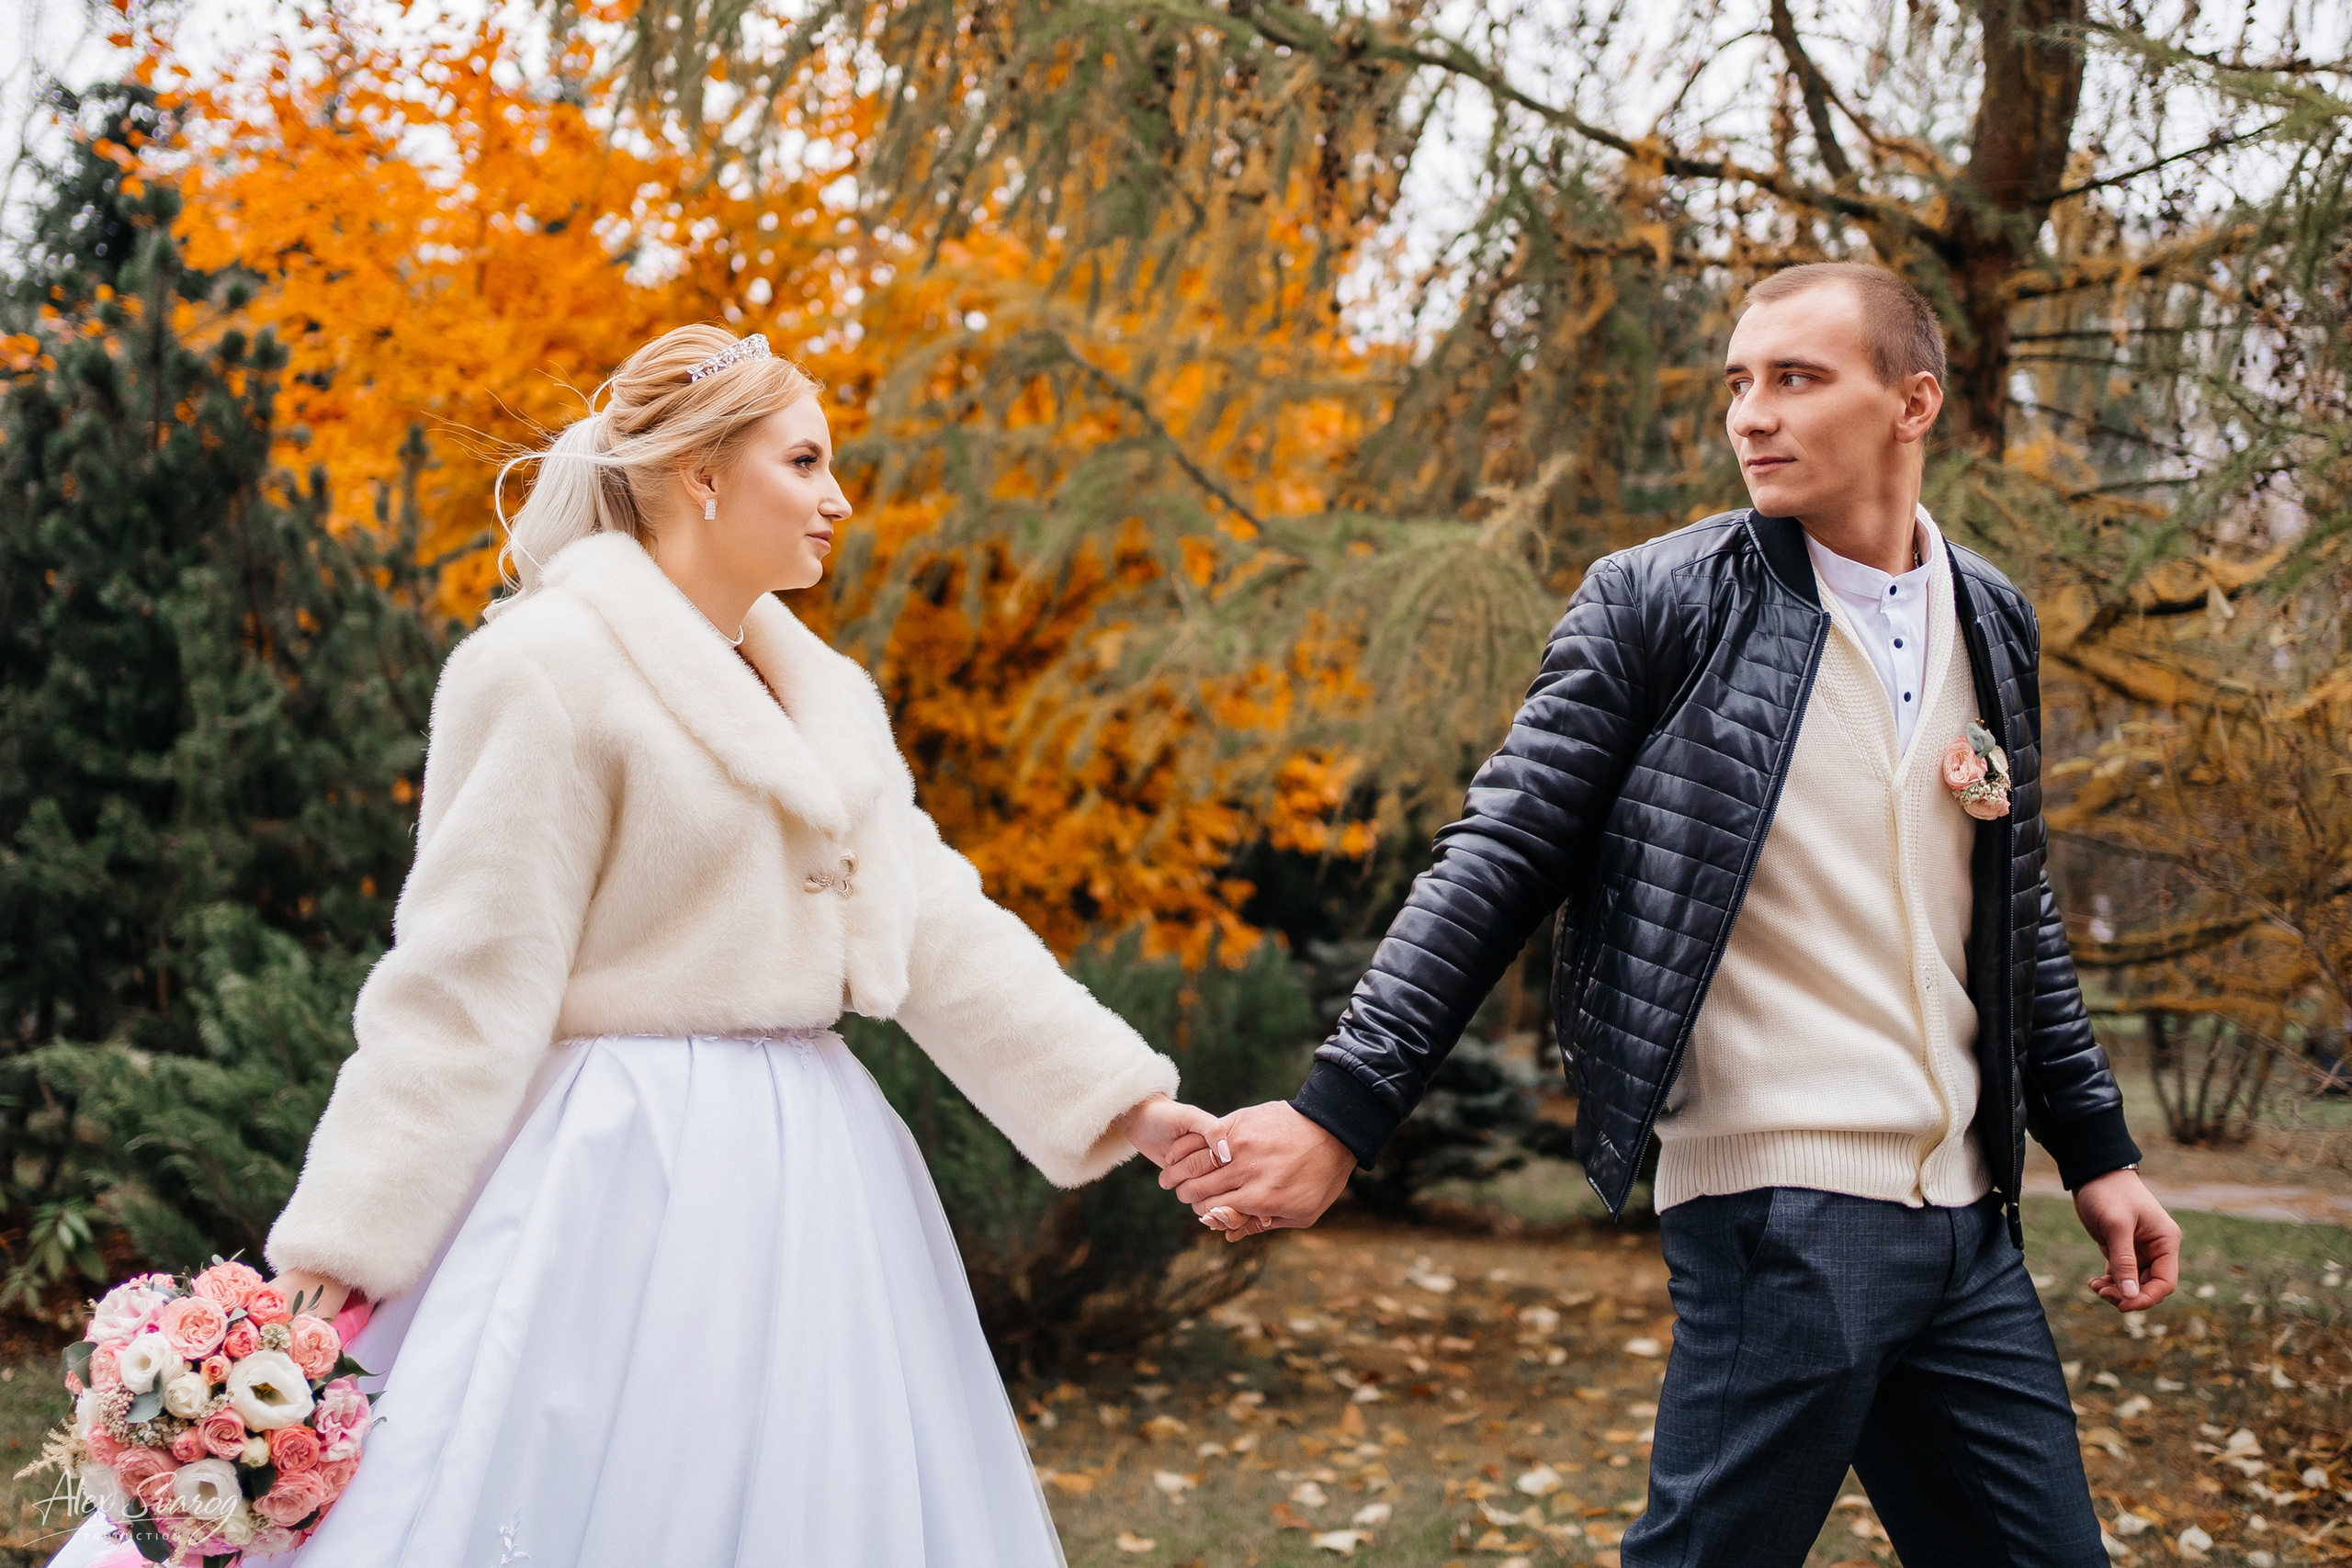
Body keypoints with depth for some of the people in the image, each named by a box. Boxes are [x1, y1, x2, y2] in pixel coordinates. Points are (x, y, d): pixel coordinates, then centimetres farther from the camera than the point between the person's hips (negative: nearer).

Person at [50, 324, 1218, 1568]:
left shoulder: (825, 696, 13)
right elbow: (466, 975, -14)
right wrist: (338, 1245, -16)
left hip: (808, 1176, 8)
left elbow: (934, 923, 11)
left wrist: (1116, 1093, 2)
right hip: (632, 1189, -7)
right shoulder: (547, 667, -11)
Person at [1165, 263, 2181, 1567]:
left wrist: (2094, 1147, 19)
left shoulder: (1994, 623, 12)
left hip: (1966, 1218, 6)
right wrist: (1340, 1115, -14)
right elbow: (1500, 863, -7)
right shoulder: (1656, 604, -5)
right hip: (1778, 1208, -6)